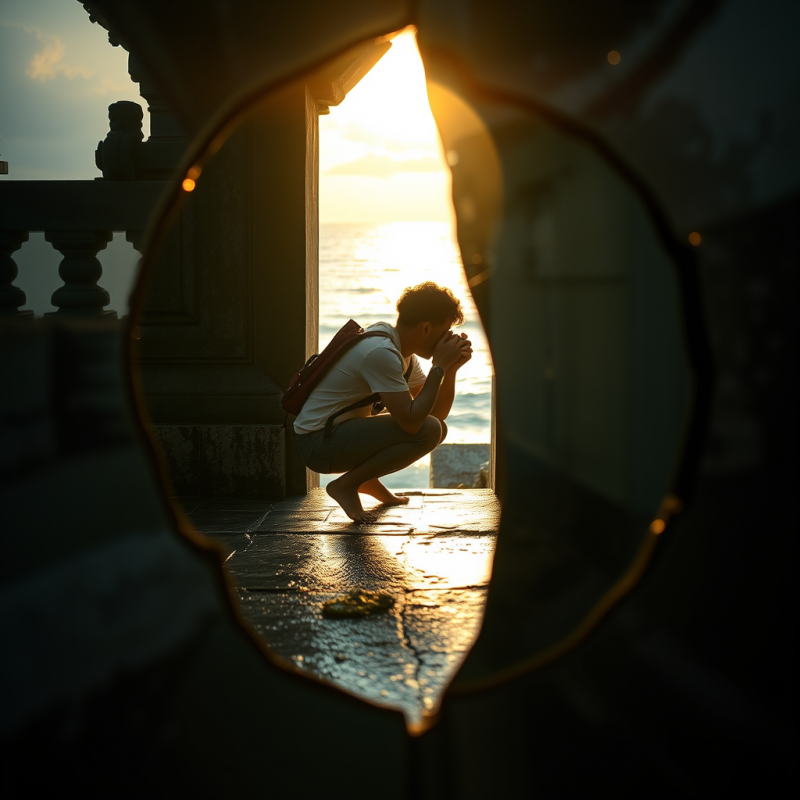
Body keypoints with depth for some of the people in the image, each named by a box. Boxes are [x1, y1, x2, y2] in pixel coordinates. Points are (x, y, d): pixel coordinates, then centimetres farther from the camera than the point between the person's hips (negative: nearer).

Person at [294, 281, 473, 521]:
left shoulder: (402, 351, 8)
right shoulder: (381, 353, -23)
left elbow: (438, 412, 10)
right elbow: (411, 422, -28)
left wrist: (452, 367, -5)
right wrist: (439, 366, -20)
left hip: (345, 433, 10)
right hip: (319, 441, -10)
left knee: (437, 427, 8)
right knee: (427, 430, -22)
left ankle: (367, 479, 15)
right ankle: (346, 485, -10)